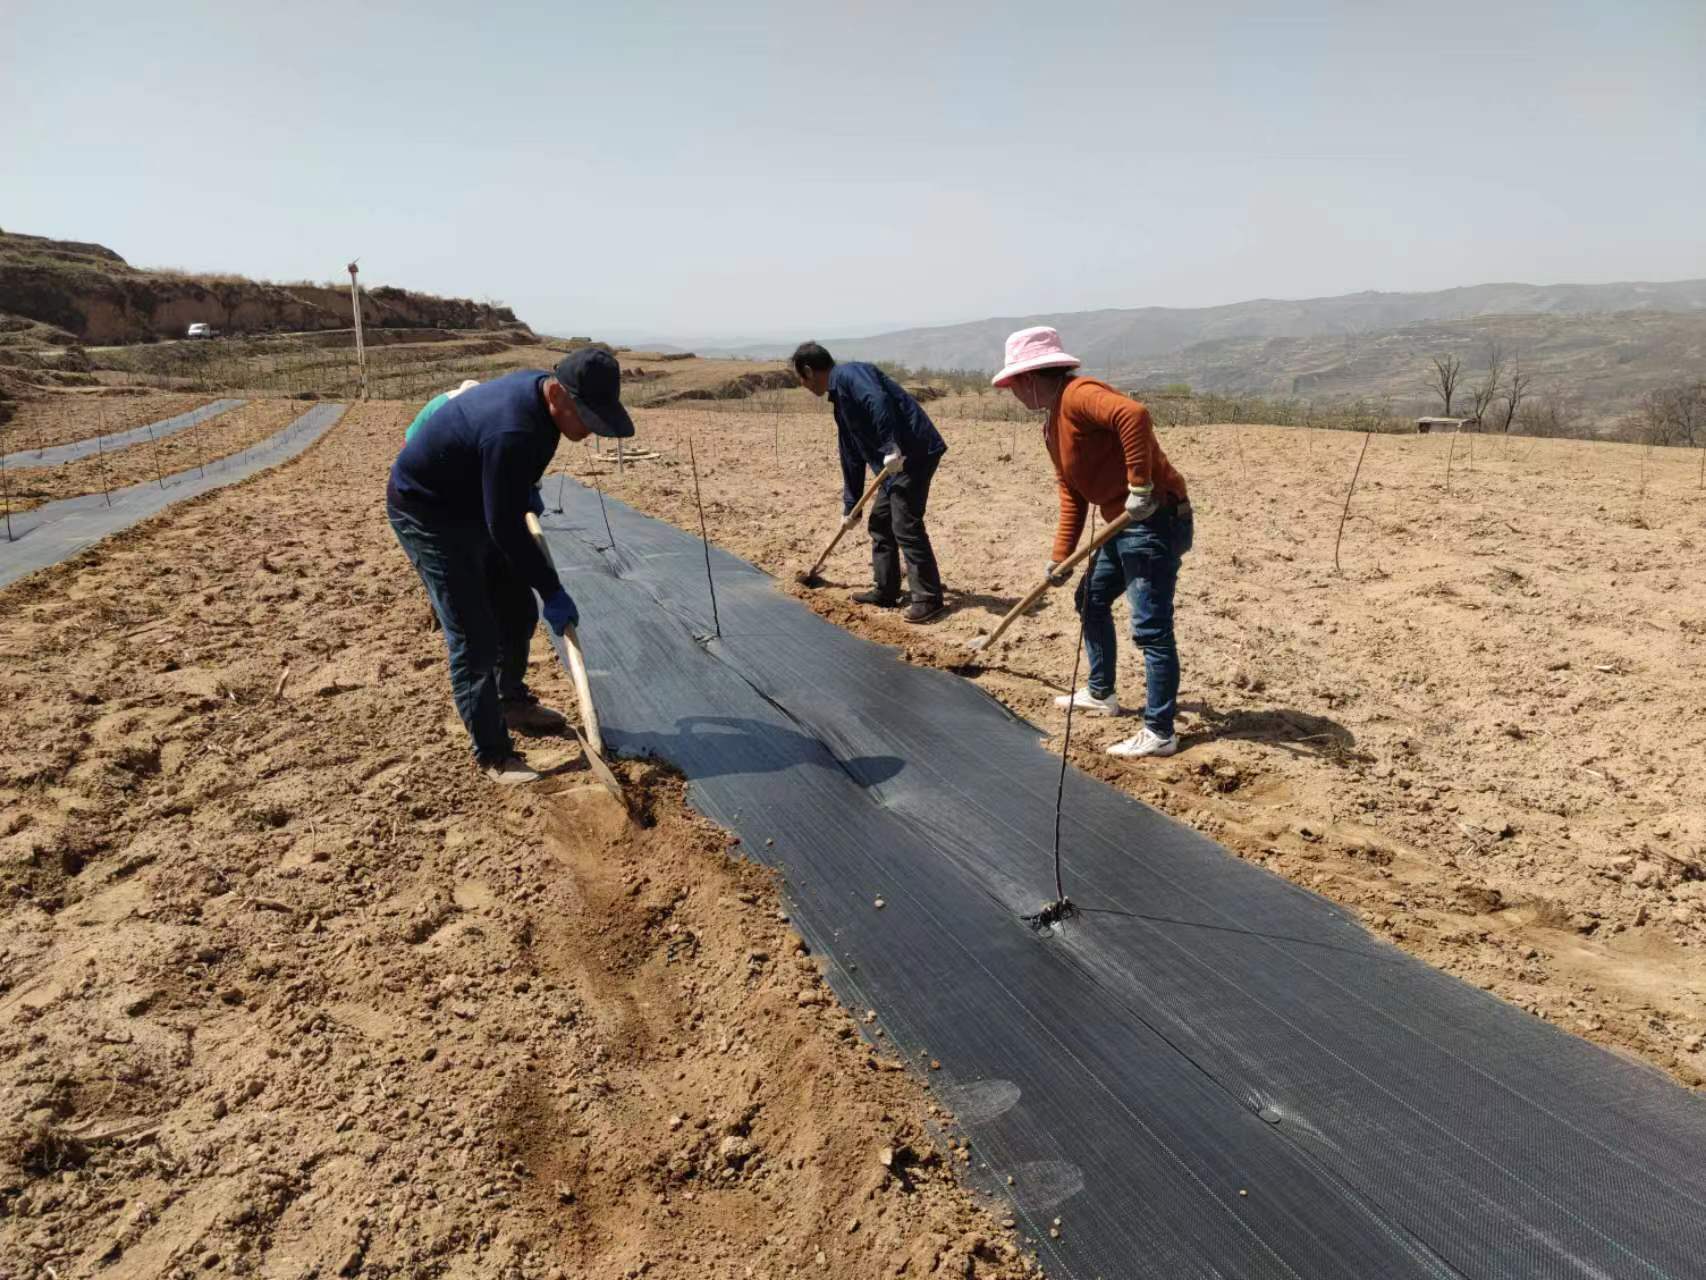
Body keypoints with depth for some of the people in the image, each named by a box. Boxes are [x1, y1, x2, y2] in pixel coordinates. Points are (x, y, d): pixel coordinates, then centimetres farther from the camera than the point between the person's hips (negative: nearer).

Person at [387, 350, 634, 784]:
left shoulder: (540, 388, -9)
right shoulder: (511, 432, -37)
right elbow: (506, 528, -30)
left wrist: (528, 491, 10)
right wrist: (553, 592, -23)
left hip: (473, 503, 9)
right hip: (426, 512, -9)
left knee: (517, 612, 16)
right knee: (474, 638, -10)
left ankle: (512, 702, 38)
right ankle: (494, 756, 0)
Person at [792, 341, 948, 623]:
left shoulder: (849, 375, -7)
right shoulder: (840, 397, 23)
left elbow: (878, 401, -28)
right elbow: (851, 457, 26)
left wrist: (891, 448, -33)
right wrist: (850, 506, 28)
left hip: (914, 452, -10)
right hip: (896, 460, 10)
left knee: (905, 526, -9)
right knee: (879, 522, 15)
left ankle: (929, 598, -1)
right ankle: (886, 592, 23)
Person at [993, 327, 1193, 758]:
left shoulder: (1078, 395, -16)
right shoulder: (1052, 423, 15)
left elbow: (1134, 414, -35)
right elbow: (1072, 492, 18)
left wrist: (1140, 486, -31)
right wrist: (1060, 556, 15)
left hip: (1155, 521, -11)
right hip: (1123, 525, 11)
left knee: (1151, 628, -6)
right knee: (1091, 600, 23)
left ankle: (1159, 733, 2)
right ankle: (1101, 693, 40)